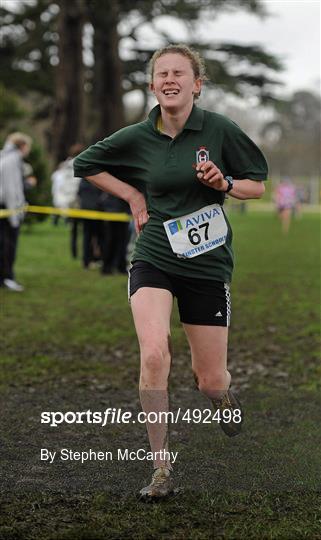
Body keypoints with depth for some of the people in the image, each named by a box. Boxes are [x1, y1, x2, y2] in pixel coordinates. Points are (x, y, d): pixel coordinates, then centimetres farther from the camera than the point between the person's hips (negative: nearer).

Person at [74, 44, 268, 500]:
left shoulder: (219, 129, -5)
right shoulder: (138, 137, -1)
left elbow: (258, 185, 3)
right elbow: (86, 164, 15)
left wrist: (224, 183, -17)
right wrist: (133, 196, 4)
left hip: (208, 262, 0)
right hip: (154, 258, 1)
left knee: (211, 380, 3)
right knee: (154, 353, -23)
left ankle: (223, 394, 45)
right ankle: (162, 469, -10)